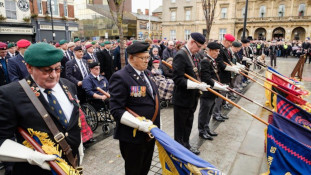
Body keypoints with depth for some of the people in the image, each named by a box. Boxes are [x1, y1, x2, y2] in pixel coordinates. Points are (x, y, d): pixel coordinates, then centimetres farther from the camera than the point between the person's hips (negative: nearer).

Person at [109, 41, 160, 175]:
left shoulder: (146, 73, 7)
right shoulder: (120, 77, -18)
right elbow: (116, 110, -21)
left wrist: (153, 125, 8)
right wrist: (139, 124, -28)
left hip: (150, 132, 7)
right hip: (133, 136, -7)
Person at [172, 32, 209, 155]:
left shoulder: (191, 55, 10)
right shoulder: (181, 55, -20)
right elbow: (178, 79, -27)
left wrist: (200, 85, 6)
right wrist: (197, 85, -28)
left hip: (191, 99, 9)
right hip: (182, 100, -9)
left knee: (188, 125, 22)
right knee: (180, 128, 9)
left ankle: (186, 146, 39)